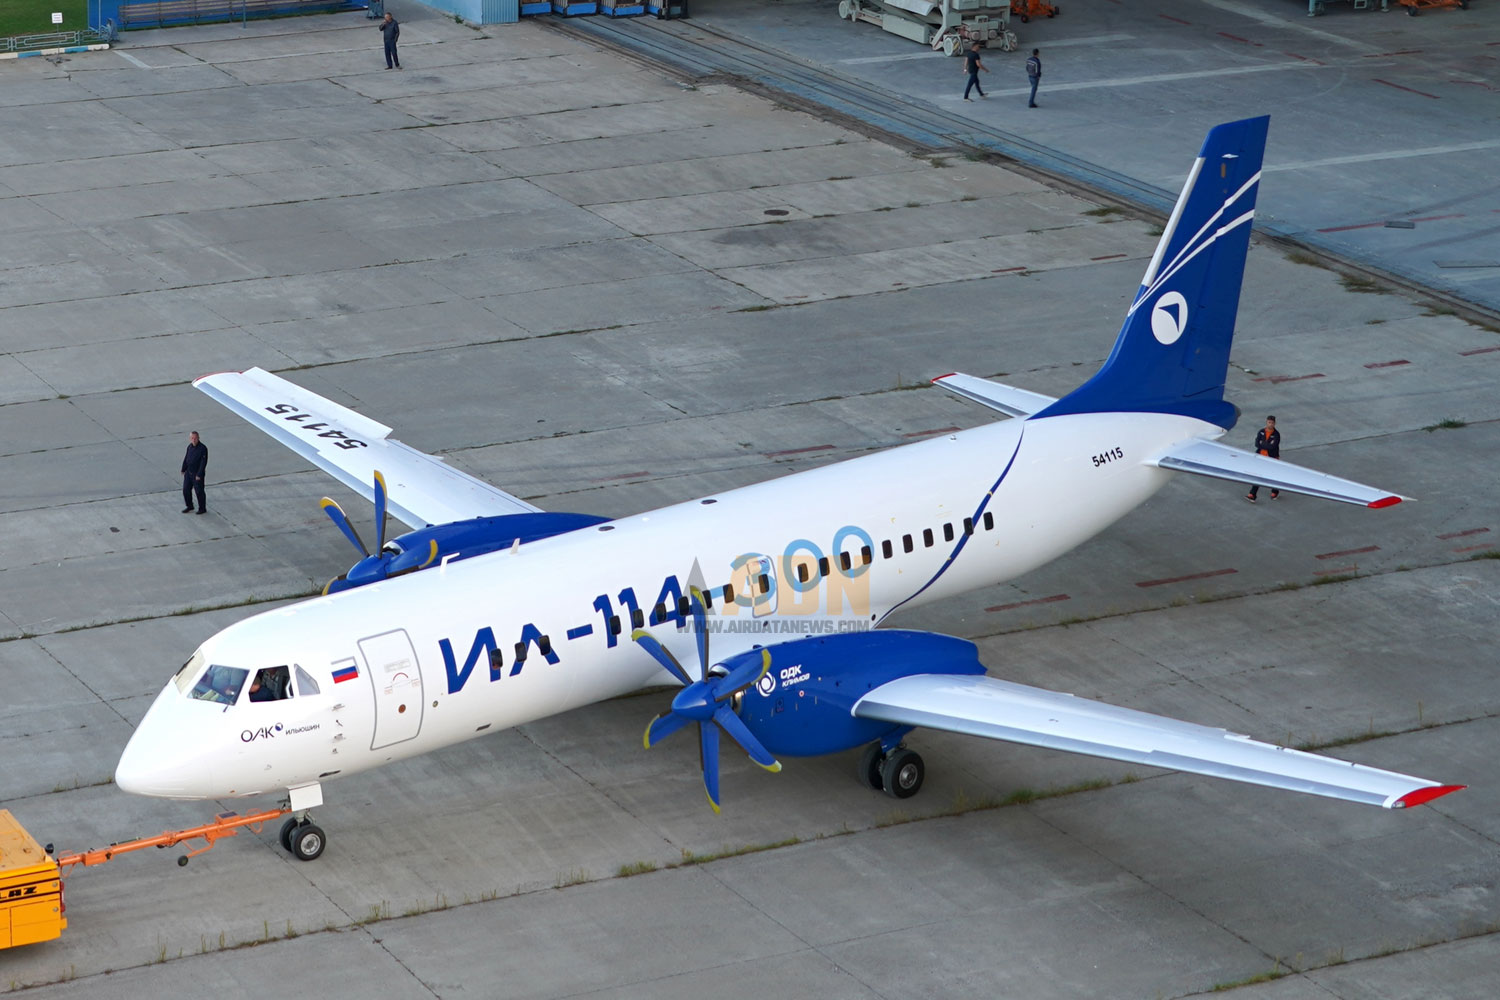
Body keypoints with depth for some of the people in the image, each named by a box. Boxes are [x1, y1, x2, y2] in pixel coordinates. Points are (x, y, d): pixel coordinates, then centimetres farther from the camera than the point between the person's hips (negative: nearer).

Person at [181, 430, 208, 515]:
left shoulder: (203, 448, -19)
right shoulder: (190, 446, 3)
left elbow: (203, 462, -19)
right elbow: (186, 458, 14)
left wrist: (199, 475, -20)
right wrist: (183, 469, 12)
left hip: (197, 474, -7)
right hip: (189, 472, 7)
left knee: (199, 491, 3)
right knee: (186, 490, 13)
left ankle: (202, 509, 18)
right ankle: (189, 506, 31)